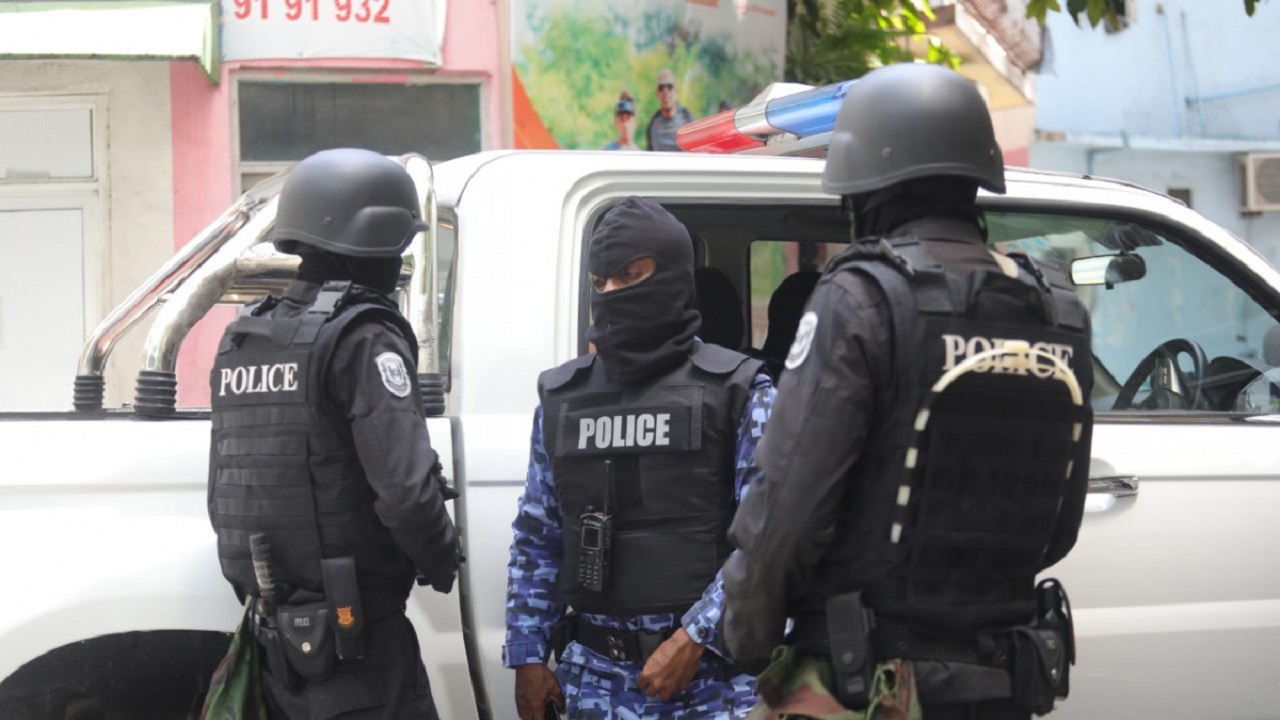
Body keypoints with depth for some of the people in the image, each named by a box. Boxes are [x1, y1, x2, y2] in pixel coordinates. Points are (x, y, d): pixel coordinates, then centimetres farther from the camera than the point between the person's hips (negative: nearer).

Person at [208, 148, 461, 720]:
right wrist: (443, 564, -4)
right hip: (355, 630, -8)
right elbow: (405, 490, -22)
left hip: (277, 631, 8)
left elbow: (223, 494, 18)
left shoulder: (241, 342, 13)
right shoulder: (364, 340, -13)